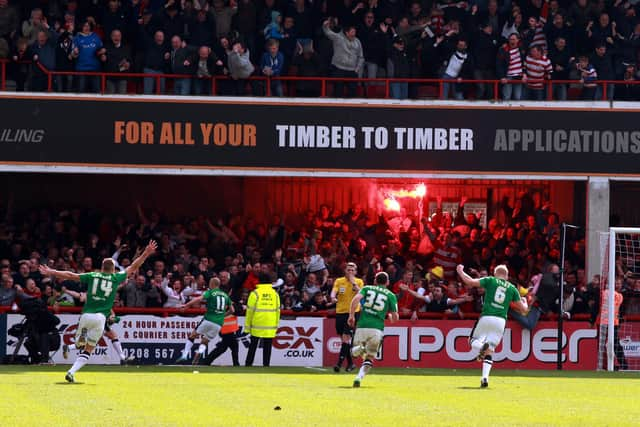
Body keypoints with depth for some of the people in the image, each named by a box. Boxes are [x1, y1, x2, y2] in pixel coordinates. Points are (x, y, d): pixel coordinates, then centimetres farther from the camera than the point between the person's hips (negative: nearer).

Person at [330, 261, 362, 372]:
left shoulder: (359, 282, 3)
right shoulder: (339, 281, 7)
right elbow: (334, 291, -8)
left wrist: (353, 283, -17)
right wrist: (333, 297, -29)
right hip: (340, 312, 3)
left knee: (346, 338, -13)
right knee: (344, 339, 8)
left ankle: (339, 363, -16)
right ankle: (350, 363, 20)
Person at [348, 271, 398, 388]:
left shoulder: (367, 289, 14)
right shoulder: (390, 295, 11)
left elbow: (356, 299, -7)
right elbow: (395, 318, 7)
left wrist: (351, 315, 0)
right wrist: (390, 316, 30)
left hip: (362, 326, 0)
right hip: (377, 328, 0)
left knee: (355, 352, 18)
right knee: (369, 358, 9)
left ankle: (359, 348, -17)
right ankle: (359, 377, -15)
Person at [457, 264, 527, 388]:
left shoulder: (490, 280, 7)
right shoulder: (512, 288, 14)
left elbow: (470, 281, -2)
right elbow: (523, 309, 15)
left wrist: (460, 271, 16)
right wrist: (525, 303, 39)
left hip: (486, 317, -2)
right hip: (501, 320, 2)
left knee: (473, 340, 17)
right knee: (489, 352, 9)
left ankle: (481, 346, -20)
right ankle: (485, 378, -7)